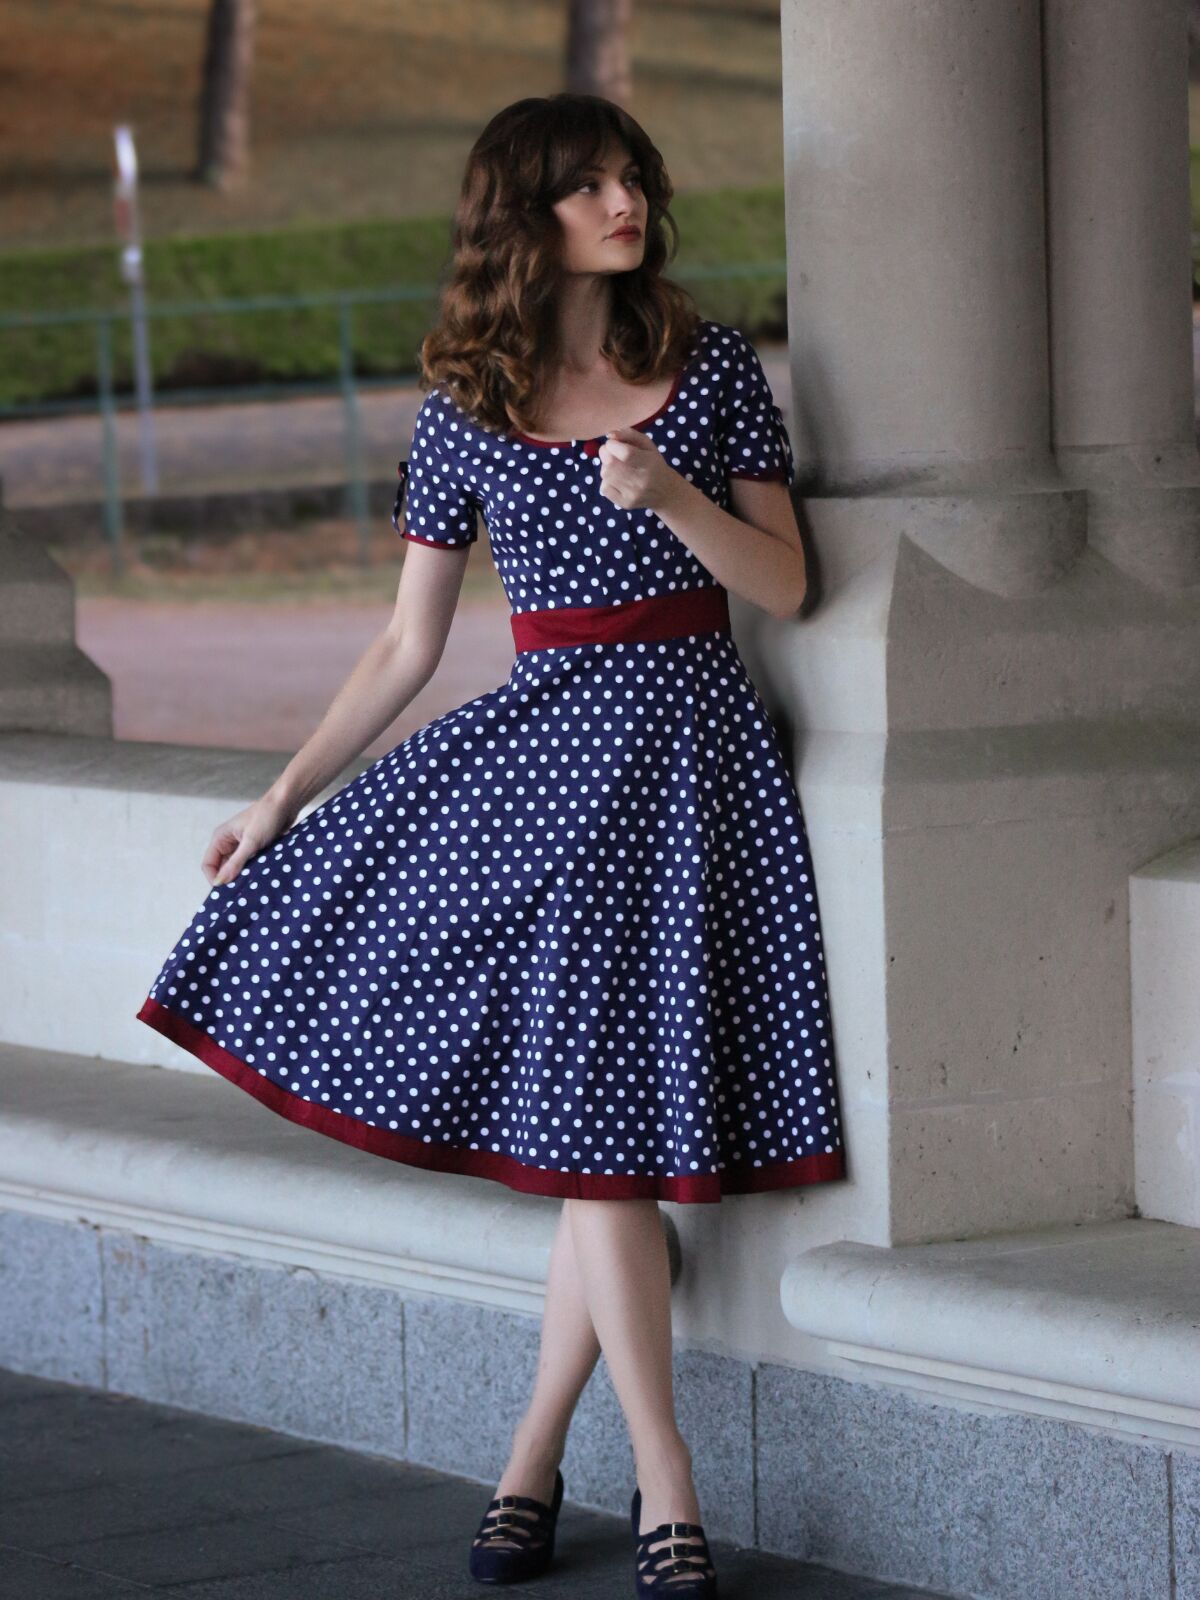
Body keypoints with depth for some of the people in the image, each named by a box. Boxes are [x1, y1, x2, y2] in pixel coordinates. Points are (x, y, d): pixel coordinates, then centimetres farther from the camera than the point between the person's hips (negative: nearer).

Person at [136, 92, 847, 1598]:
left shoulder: (712, 368, 4)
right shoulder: (462, 414, 5)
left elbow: (784, 585, 1)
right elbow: (405, 645, 10)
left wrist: (667, 491, -15)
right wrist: (282, 797, 8)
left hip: (690, 743, 0)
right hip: (542, 743, 0)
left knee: (613, 1122, -4)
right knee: (591, 1133, -7)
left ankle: (531, 1462, 8)